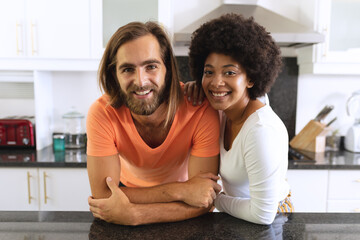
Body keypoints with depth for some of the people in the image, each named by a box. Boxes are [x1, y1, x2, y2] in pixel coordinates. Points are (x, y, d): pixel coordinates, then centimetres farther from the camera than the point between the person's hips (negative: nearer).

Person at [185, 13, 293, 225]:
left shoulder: (262, 129, -29)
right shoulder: (223, 110, -8)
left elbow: (263, 215, -26)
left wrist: (216, 200, -11)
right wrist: (193, 89, -8)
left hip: (269, 224, -6)